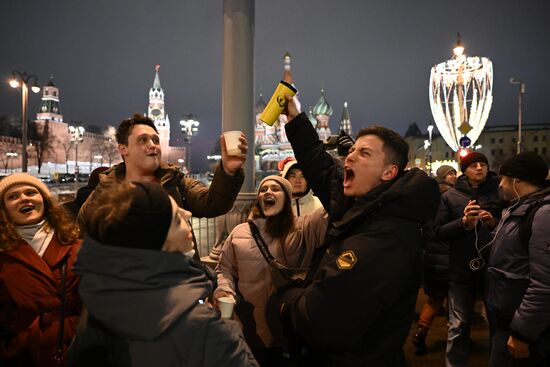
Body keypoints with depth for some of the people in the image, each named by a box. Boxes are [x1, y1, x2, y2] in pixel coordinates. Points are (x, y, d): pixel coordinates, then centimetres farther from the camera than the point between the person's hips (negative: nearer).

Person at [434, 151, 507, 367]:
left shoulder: (501, 193, 4)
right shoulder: (451, 196, 1)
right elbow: (438, 232, -5)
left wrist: (495, 223, -14)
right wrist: (463, 222, -19)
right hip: (462, 269, -1)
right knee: (458, 326, 7)